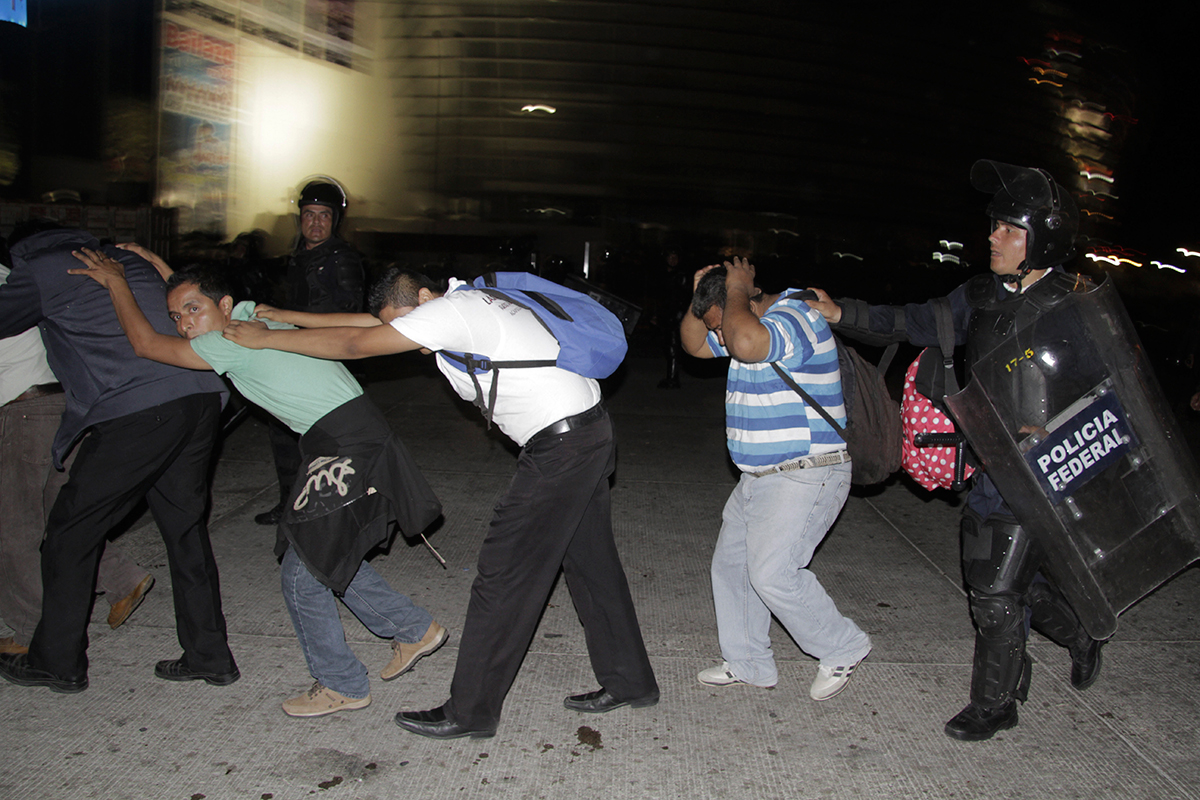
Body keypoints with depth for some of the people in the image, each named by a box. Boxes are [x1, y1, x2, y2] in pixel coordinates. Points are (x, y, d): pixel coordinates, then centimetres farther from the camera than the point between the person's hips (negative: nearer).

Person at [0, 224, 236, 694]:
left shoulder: (39, 269, 8)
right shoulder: (130, 259, 25)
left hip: (134, 413, -7)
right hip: (201, 397, 7)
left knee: (70, 533, 10)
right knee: (185, 527, 15)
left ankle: (58, 663, 23)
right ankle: (209, 656, 20)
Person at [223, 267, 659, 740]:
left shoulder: (450, 312, -14)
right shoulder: (466, 300, 14)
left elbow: (353, 345, -12)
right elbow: (369, 322, 19)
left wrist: (266, 338, -1)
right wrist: (281, 316, 21)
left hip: (561, 447, -10)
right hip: (591, 432, 10)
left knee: (503, 574, -3)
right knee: (591, 565, 17)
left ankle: (470, 712, 9)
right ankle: (629, 684, 29)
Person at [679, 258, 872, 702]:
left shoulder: (795, 317, -18)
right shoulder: (753, 325, 13)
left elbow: (745, 343, -39)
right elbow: (693, 344, 21)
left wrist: (737, 290, -22)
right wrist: (702, 298, 4)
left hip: (806, 477, -10)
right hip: (760, 478, 10)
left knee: (772, 573, -14)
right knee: (730, 564, 11)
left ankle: (843, 649, 8)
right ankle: (748, 665, 25)